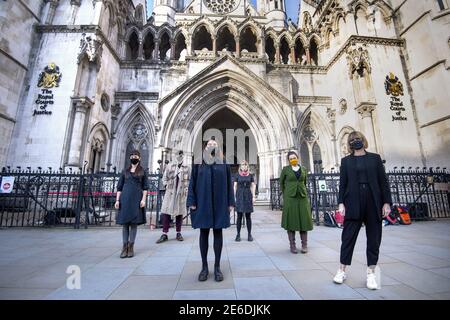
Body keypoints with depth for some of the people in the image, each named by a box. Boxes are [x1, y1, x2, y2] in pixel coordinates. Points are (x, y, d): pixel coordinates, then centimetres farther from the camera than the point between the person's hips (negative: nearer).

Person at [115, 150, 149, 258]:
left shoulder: (143, 172, 8)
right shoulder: (125, 171, 14)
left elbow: (145, 187, 2)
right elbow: (119, 187, 12)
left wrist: (143, 199, -9)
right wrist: (117, 200, 2)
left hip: (136, 199, -2)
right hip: (125, 199, 2)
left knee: (134, 222, -1)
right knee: (124, 222, 2)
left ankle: (131, 247, 7)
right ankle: (125, 247, 9)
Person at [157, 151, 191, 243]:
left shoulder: (187, 168, 4)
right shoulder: (169, 165, 4)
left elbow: (189, 180, 8)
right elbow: (164, 178, 8)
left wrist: (186, 188, -2)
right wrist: (166, 186, -3)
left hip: (181, 193, 0)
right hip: (170, 192, 0)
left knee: (179, 213, 8)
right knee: (166, 212, -3)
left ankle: (178, 233, 20)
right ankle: (164, 234, 7)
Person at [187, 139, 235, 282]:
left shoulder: (224, 163, 8)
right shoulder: (198, 163, 7)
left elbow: (229, 183, 6)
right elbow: (192, 183, 4)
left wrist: (230, 202, 1)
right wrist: (192, 201, -4)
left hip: (219, 203, 0)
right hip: (202, 202, 0)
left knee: (218, 233, 5)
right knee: (204, 233, 6)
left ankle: (217, 266, 17)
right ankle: (204, 267, 18)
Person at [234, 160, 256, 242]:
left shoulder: (250, 175, 8)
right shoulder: (237, 175, 5)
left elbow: (253, 186, 8)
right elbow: (235, 186, 4)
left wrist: (253, 196, 0)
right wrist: (234, 196, -3)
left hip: (248, 196, 1)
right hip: (239, 196, -1)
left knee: (248, 216, 5)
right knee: (239, 216, 1)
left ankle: (249, 234, 14)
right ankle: (238, 234, 11)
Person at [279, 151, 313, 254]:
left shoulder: (303, 169, 10)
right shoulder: (285, 169, 1)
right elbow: (281, 183, 10)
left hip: (302, 197, 3)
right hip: (290, 198, -2)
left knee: (303, 220, 3)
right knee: (291, 220, 0)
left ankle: (304, 245, 14)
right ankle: (292, 245, 10)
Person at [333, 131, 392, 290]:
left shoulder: (375, 158, 9)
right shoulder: (346, 160, 8)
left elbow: (383, 181, 6)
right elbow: (342, 183, 3)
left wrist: (387, 202, -1)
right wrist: (341, 203, -4)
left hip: (374, 203, 1)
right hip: (353, 203, -1)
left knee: (374, 238, 7)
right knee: (348, 237, 3)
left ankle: (371, 273, 22)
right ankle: (342, 270, 16)